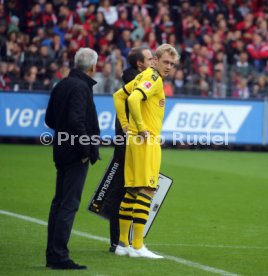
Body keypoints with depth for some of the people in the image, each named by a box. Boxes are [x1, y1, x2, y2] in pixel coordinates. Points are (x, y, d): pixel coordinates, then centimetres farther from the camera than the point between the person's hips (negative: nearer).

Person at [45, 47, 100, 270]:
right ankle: (59, 256, -8)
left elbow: (50, 119, 17)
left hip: (62, 152, 9)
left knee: (59, 202, 13)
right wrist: (86, 150, -18)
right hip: (76, 154, -9)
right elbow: (76, 120, -25)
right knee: (69, 204, -7)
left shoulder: (62, 85, 13)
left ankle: (52, 254, 18)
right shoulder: (80, 87, -16)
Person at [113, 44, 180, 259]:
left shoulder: (144, 76, 16)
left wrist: (125, 124, 18)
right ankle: (137, 247, -9)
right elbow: (134, 98, -29)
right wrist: (141, 127, -20)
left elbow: (119, 95, 23)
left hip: (135, 140, 10)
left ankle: (123, 243, 17)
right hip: (146, 142, -10)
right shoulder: (154, 78, -12)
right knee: (145, 191, -8)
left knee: (132, 191, 12)